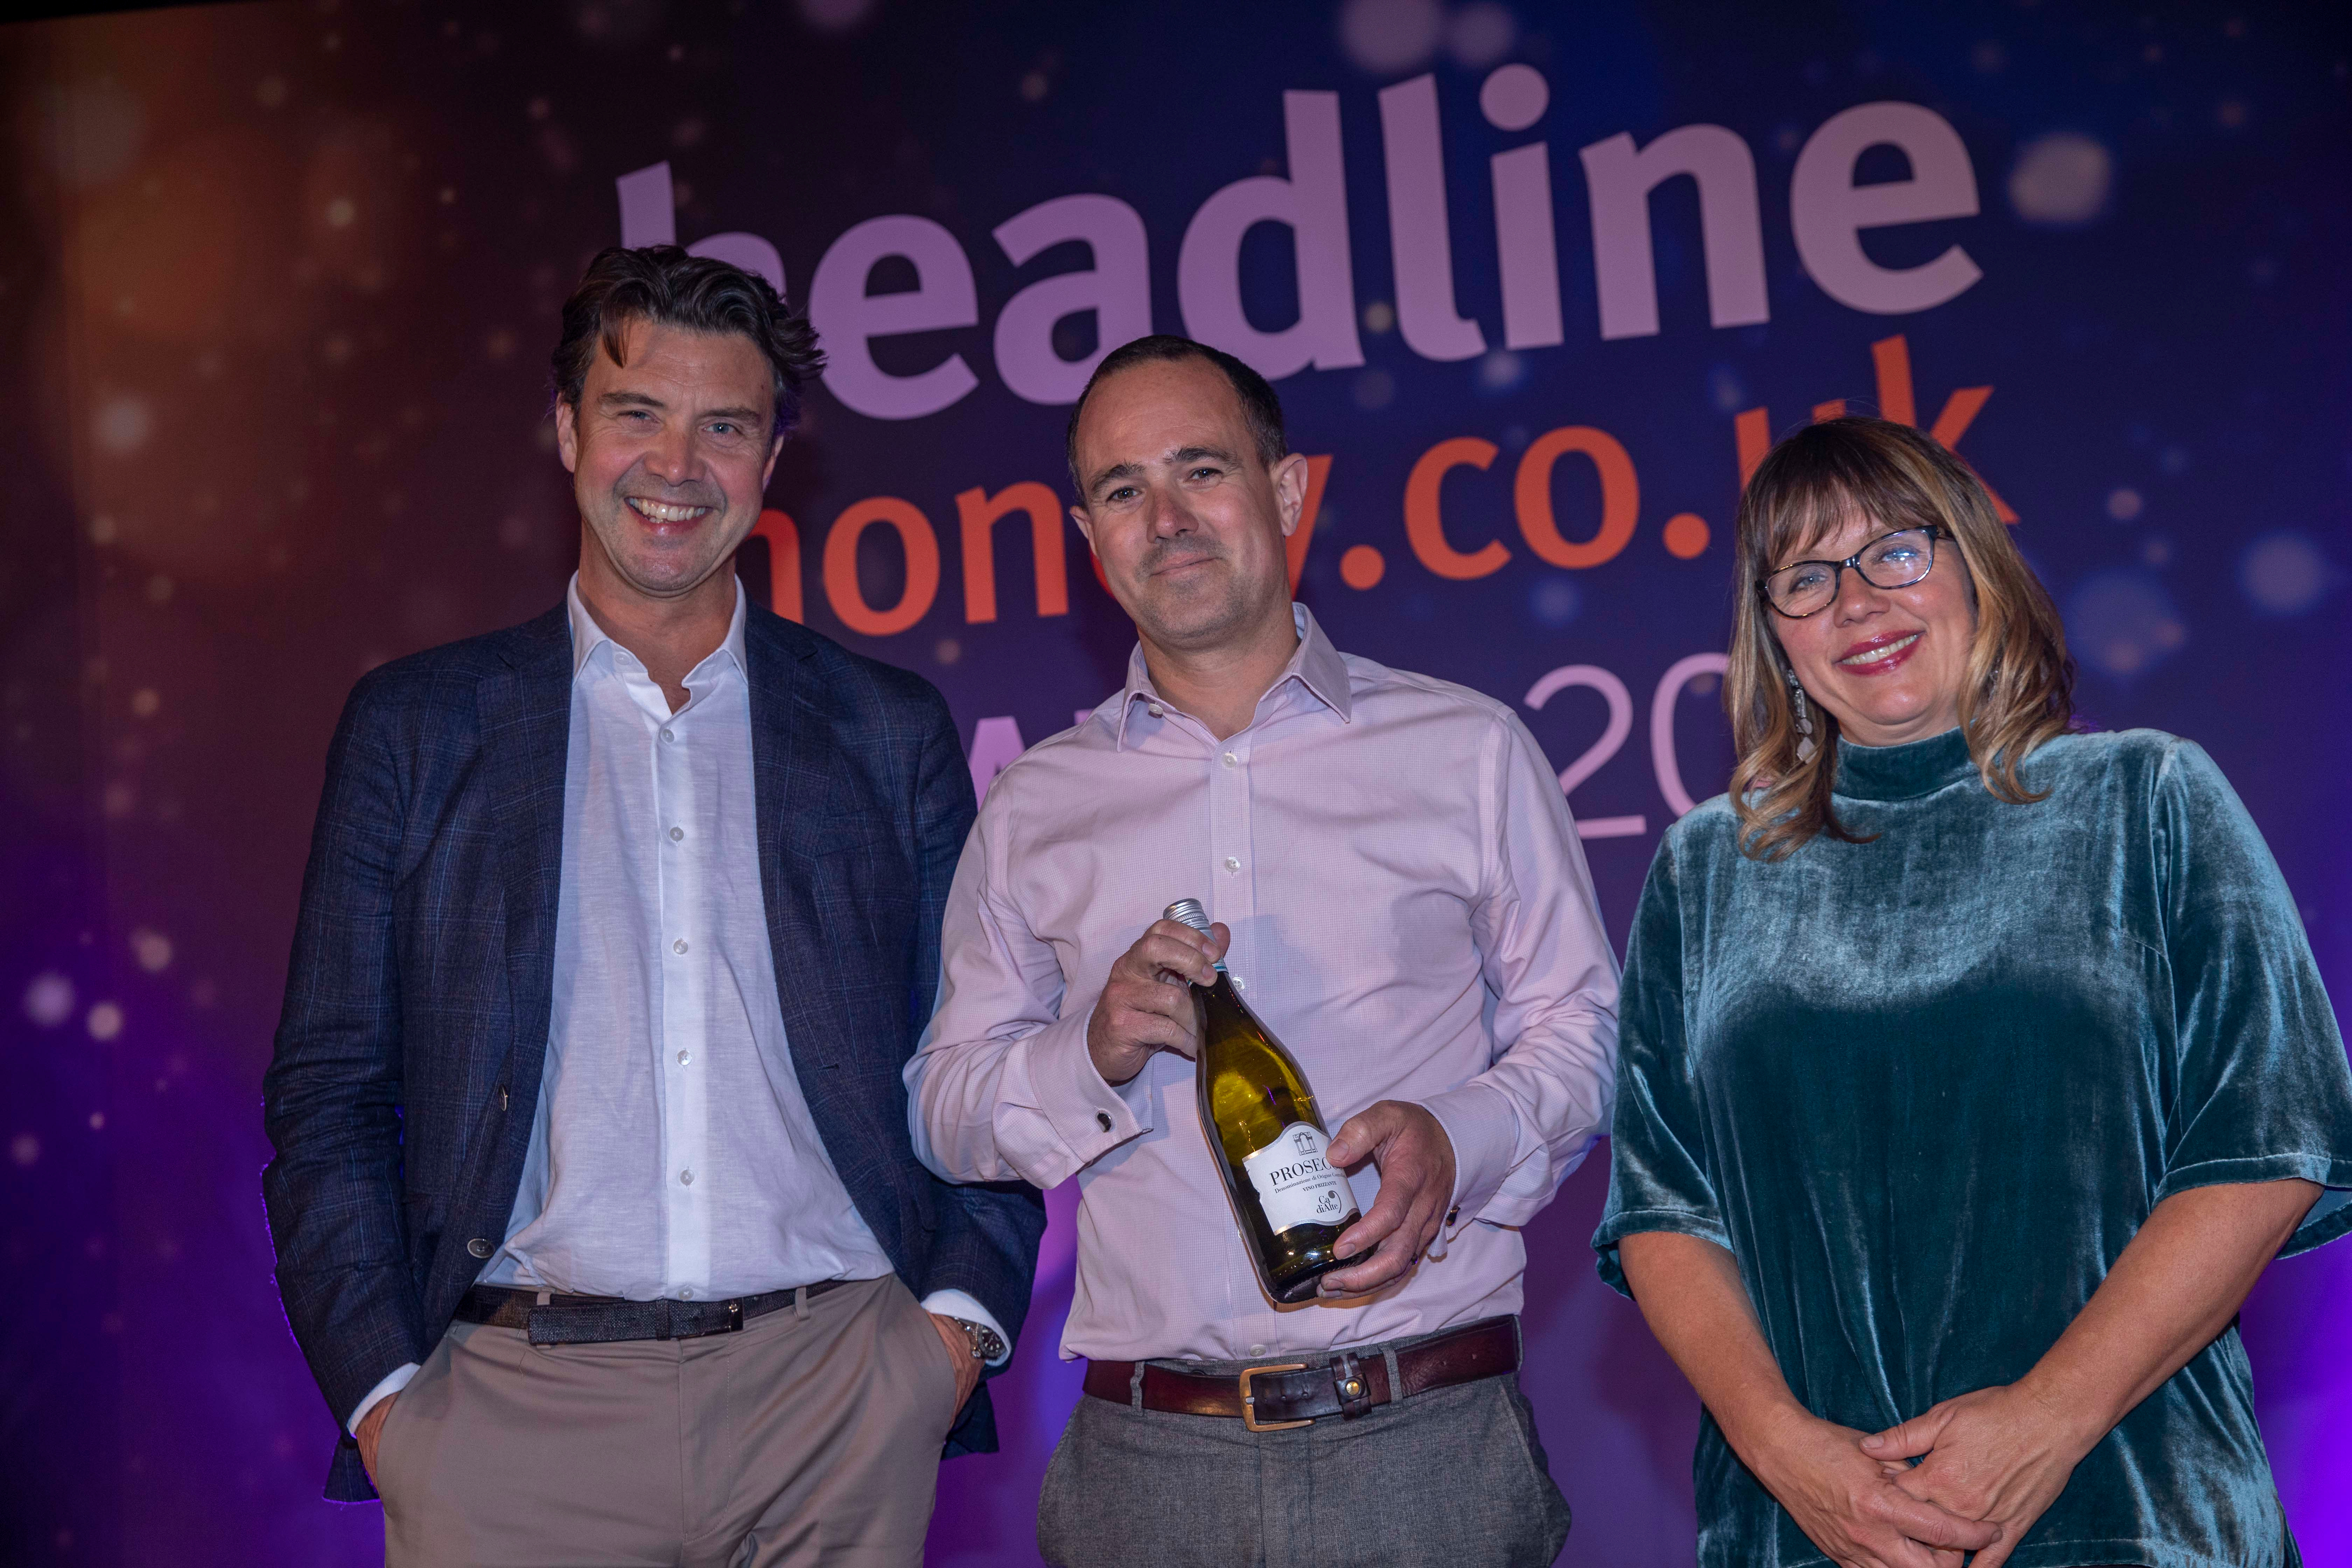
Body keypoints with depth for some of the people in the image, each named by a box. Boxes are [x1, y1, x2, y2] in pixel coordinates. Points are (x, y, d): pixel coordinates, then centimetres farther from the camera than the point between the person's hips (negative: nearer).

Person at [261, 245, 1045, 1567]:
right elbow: (328, 1091, 6)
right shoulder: (415, 726, 7)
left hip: (840, 1400, 1)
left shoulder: (892, 731, 8)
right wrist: (380, 1383, -3)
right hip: (519, 1408, 0)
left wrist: (966, 1310, -2)